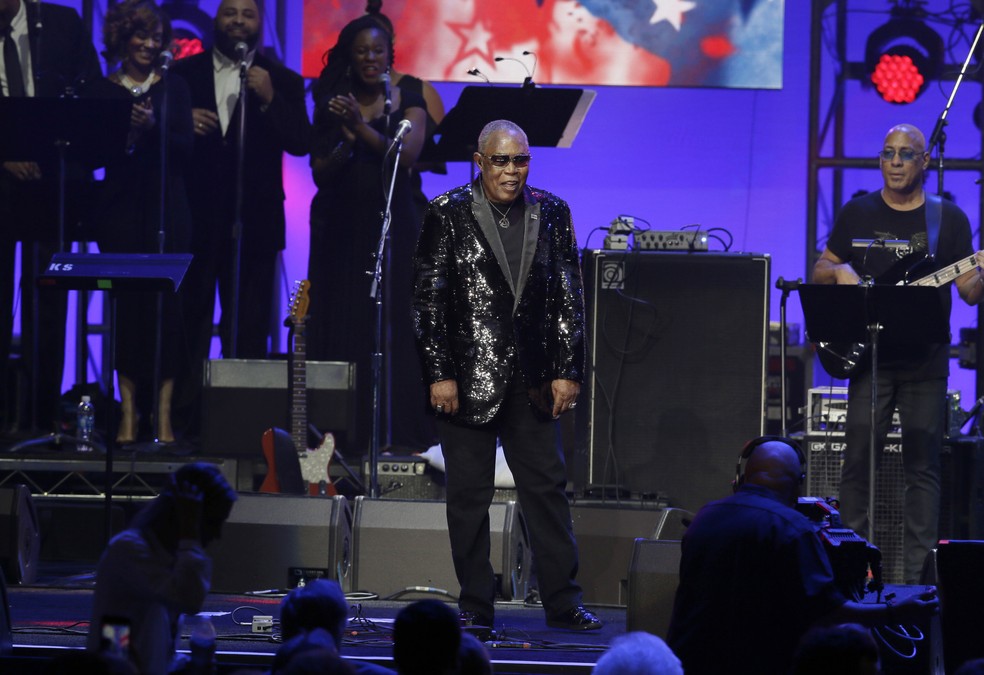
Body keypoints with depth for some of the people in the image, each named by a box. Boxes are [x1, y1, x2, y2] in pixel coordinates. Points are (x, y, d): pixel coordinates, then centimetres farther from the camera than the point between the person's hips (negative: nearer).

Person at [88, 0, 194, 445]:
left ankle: (163, 413, -4)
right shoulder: (102, 92, 6)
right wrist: (123, 134, -15)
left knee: (164, 304, -5)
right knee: (126, 304, -2)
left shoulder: (173, 89, 8)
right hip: (120, 210, 0)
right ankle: (128, 412, 1)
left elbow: (186, 147, 0)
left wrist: (154, 127, -16)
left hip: (167, 211, 0)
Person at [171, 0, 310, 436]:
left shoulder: (282, 81, 7)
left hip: (254, 219, -1)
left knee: (248, 331, 0)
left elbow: (300, 142, -4)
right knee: (188, 321, 3)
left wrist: (269, 100, -17)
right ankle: (182, 416, 7)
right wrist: (183, 123, -14)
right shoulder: (183, 73, 9)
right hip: (195, 216, 1)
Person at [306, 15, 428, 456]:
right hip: (340, 228, 1)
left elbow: (407, 155, -12)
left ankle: (397, 431, -3)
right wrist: (347, 142, -14)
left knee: (394, 326, -6)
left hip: (392, 224, -1)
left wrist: (362, 128, -22)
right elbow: (319, 174, 3)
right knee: (341, 328, -1)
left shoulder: (407, 105, 5)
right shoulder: (332, 106, 9)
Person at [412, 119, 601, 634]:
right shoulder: (448, 214, -2)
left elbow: (569, 297, 8)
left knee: (547, 488, 3)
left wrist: (568, 371, 2)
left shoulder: (551, 213, 7)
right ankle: (476, 607, 9)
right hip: (468, 378, -3)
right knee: (469, 495, 2)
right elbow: (427, 298, -3)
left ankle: (562, 605, 8)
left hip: (532, 380, 3)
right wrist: (439, 374, -9)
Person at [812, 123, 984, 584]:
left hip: (926, 360, 0)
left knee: (923, 466, 0)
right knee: (858, 459, -4)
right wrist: (840, 272, -7)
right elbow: (819, 270, 14)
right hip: (870, 356, 1)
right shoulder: (858, 213, 9)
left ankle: (917, 574, 2)